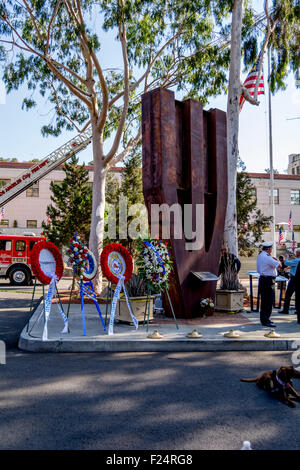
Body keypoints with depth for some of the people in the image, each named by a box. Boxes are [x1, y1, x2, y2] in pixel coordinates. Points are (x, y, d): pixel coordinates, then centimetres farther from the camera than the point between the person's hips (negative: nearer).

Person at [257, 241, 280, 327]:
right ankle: (266, 321, -6)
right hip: (268, 281, -10)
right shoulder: (267, 257, -17)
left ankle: (263, 319, 23)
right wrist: (277, 259, -1)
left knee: (264, 301, 15)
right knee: (269, 301, -7)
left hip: (262, 279, 10)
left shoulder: (260, 256, 15)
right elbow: (279, 265, -21)